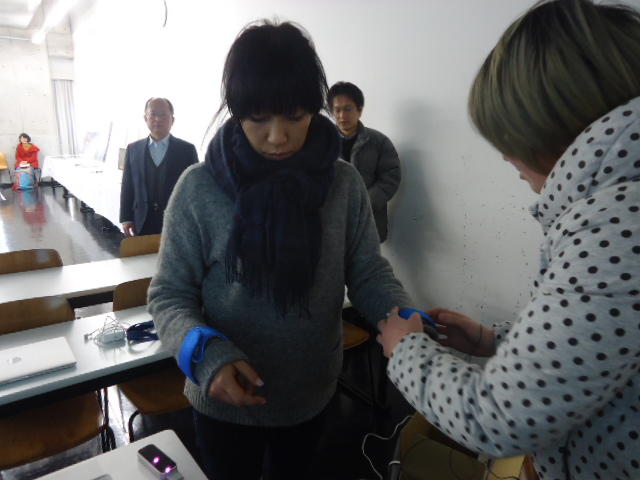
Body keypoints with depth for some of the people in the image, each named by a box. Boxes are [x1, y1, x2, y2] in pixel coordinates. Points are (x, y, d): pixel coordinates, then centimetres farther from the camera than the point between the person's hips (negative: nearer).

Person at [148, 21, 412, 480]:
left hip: (312, 394, 3)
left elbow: (368, 273, -6)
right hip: (226, 401, -2)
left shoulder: (344, 183, -11)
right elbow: (169, 295, -12)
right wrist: (208, 355, -29)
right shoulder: (200, 189, -17)